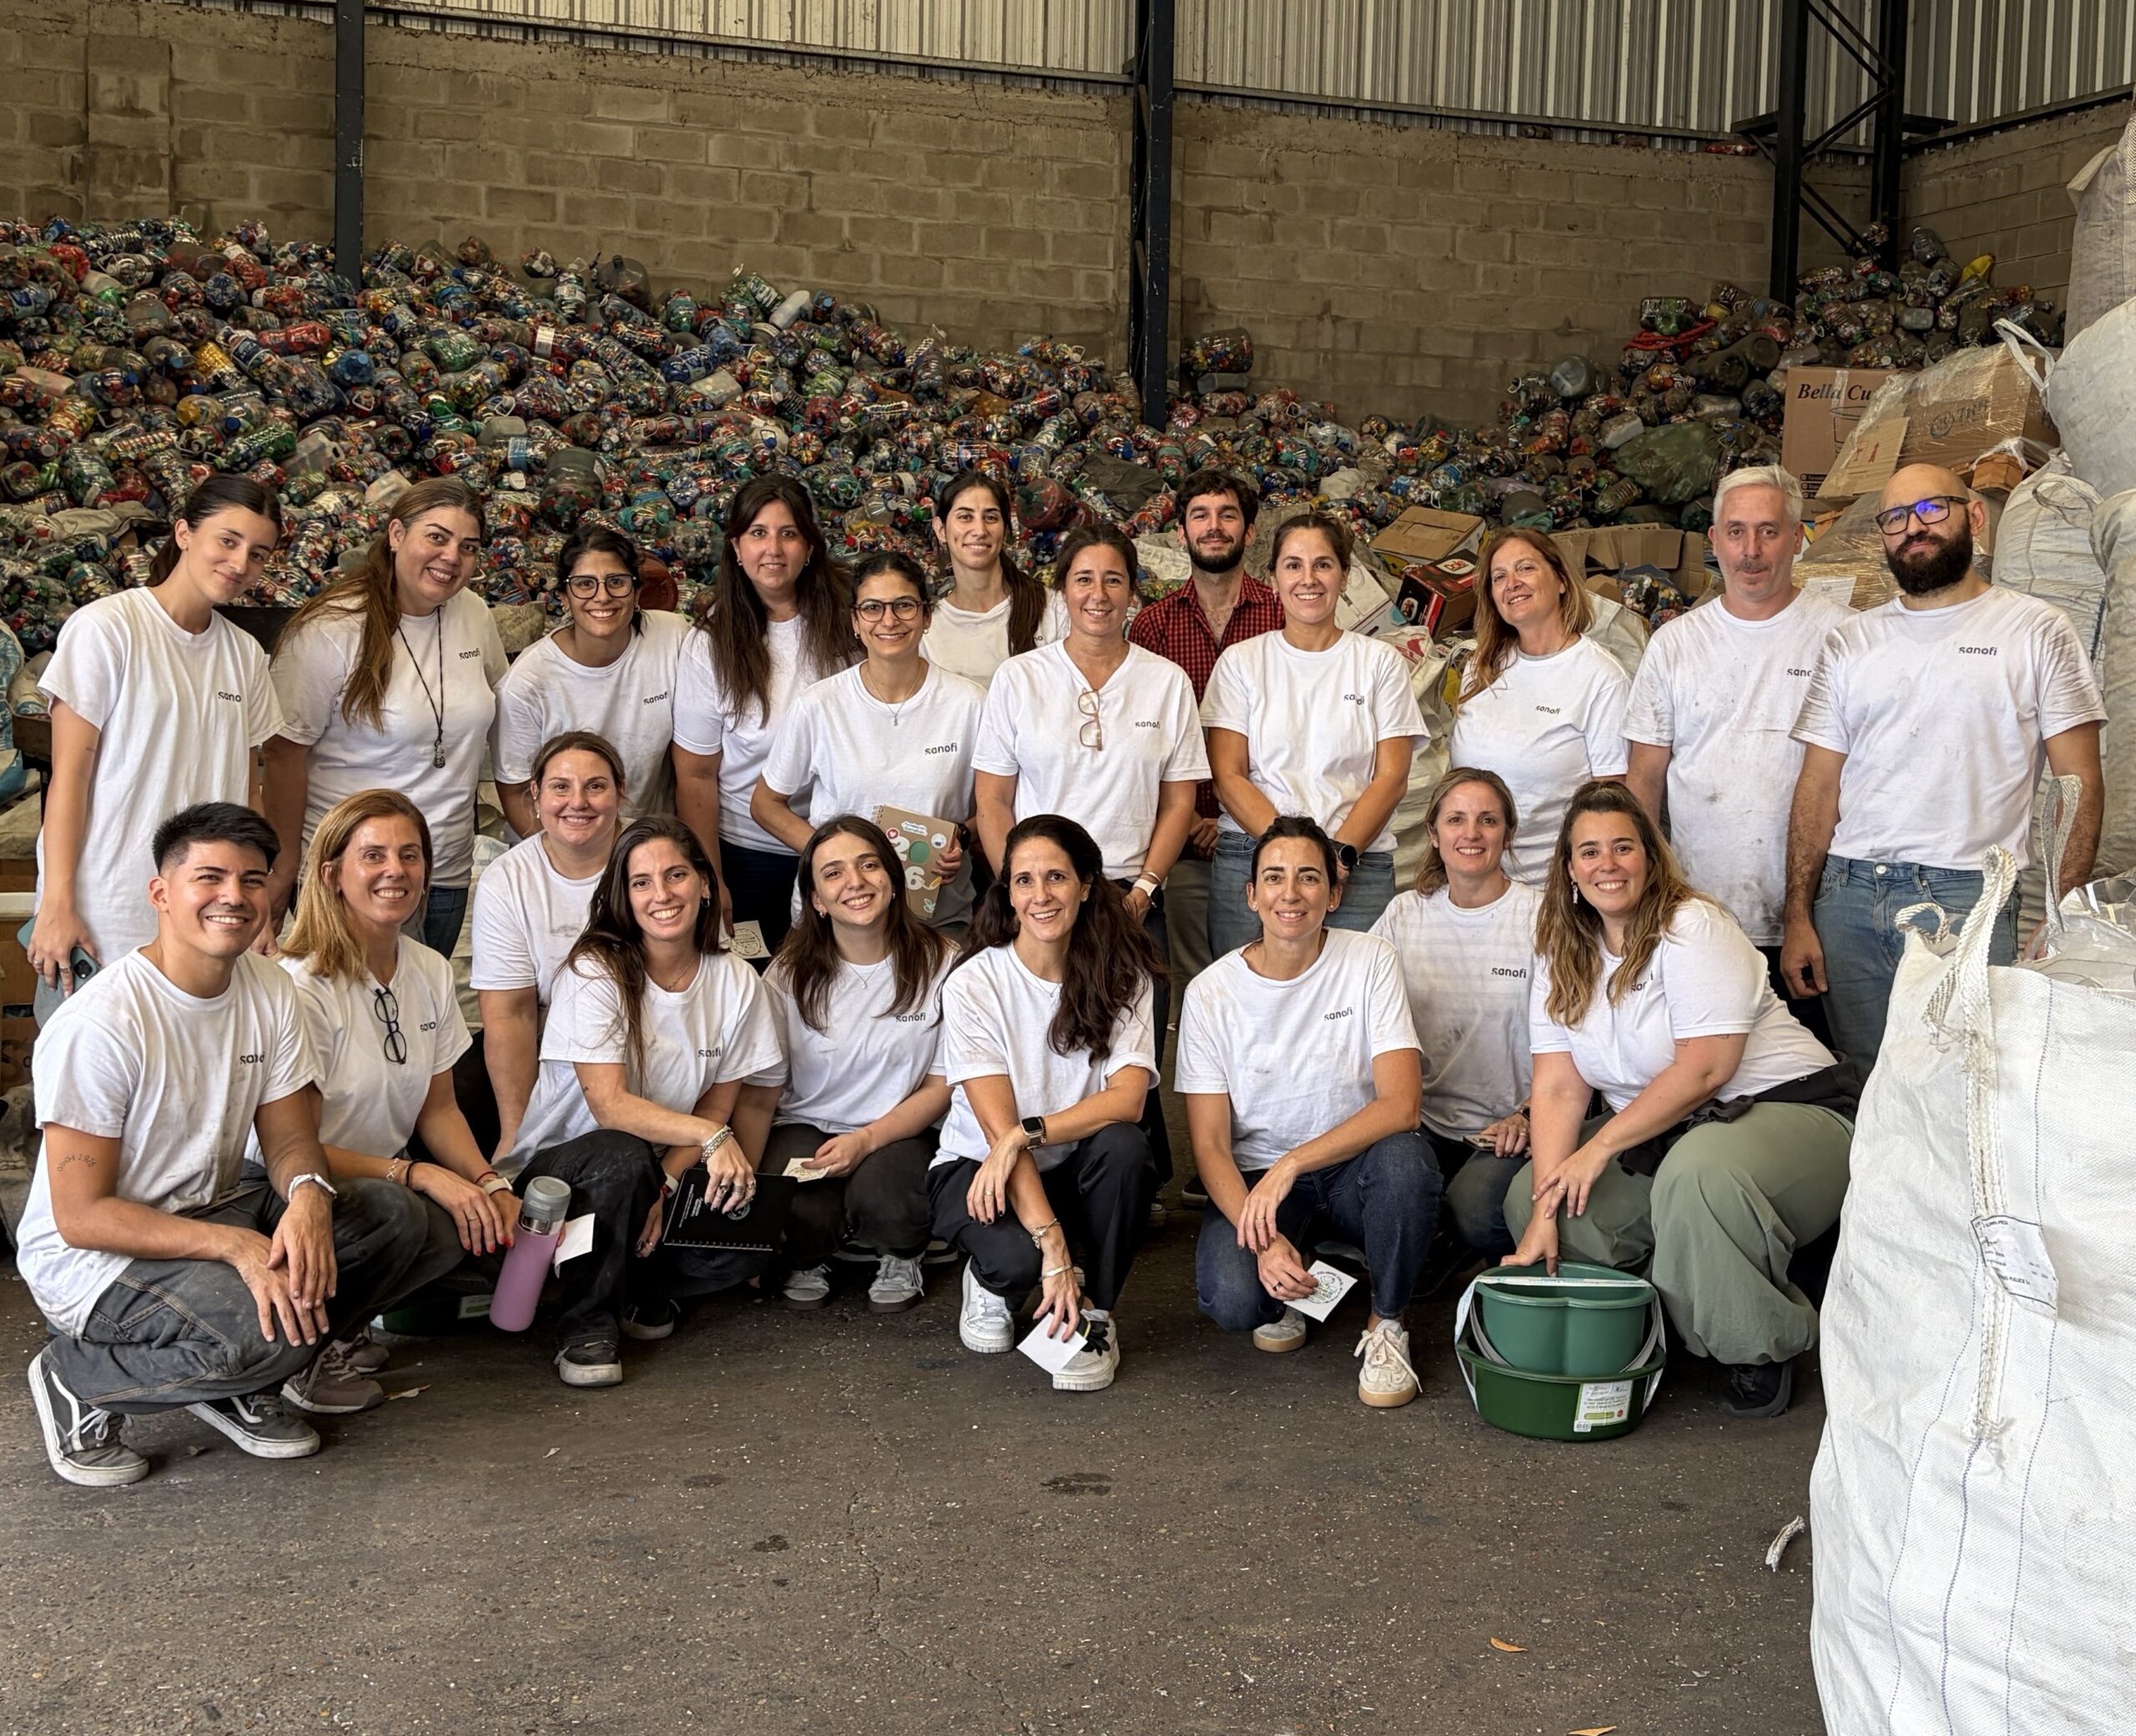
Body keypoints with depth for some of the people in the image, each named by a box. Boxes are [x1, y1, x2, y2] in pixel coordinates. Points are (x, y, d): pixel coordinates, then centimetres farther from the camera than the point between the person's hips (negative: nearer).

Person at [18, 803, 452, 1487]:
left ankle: (240, 1385, 1)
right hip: (93, 1259, -7)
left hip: (211, 1214, 7)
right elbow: (80, 1216, -21)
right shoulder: (99, 1024, -22)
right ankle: (78, 1379, -4)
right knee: (264, 1332, -33)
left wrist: (308, 1195, -24)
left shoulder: (270, 993, -1)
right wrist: (236, 1246, -31)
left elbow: (289, 1140, 2)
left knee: (394, 1217, -12)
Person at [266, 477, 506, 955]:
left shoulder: (475, 615, 3)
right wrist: (286, 865, -11)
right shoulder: (330, 630, -15)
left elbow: (494, 710, 19)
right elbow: (286, 752, -13)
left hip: (448, 871, 6)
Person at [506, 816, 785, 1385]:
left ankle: (643, 1289, 9)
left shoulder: (735, 982, -2)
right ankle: (585, 1325, -14)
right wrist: (712, 1136, -37)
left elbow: (718, 1104, -1)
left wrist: (665, 1189, -18)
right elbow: (609, 1104, -25)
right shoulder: (594, 972, -16)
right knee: (622, 1158, -38)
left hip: (661, 1171, 4)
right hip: (558, 1163, -4)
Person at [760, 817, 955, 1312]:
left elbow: (943, 1084, -3)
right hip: (805, 1127, 1)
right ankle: (809, 1260, 8)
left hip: (898, 1131, -1)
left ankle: (900, 1255, 4)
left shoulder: (937, 964, -5)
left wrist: (866, 1140, -17)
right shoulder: (791, 973, -2)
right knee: (797, 1214, -31)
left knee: (879, 1200, -34)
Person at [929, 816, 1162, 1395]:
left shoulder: (1121, 976, -6)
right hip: (979, 1167, -2)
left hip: (1075, 1171, 3)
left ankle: (1093, 1314, -10)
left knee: (1124, 1146, -32)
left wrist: (1026, 1133, -32)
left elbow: (1127, 1099, -18)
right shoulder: (973, 985, -14)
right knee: (1016, 1256, -35)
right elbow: (998, 1127, -21)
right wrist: (1053, 1249, -30)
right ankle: (990, 1282, 5)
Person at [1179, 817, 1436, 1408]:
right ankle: (1287, 1296, 10)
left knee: (1404, 1157, -34)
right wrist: (1264, 1242, -24)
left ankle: (1387, 1325, -8)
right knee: (1231, 1301, -29)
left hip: (1353, 1167, 0)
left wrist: (1290, 1165, -29)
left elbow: (1400, 1105, -18)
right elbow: (1210, 1145, -7)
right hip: (1254, 1176, 0)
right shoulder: (1211, 992, -6)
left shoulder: (1370, 961, -8)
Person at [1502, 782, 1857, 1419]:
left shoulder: (1693, 927, -14)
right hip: (1667, 1131, 7)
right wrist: (1543, 1212, -15)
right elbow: (1558, 1089, -3)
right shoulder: (1561, 956, 5)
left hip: (1790, 1108, -7)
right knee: (1527, 1195, -7)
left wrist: (1600, 1148, -21)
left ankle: (1765, 1349, -12)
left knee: (1697, 1173, -38)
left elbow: (1704, 1069, -21)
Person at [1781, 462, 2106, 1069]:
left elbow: (2080, 785, 0)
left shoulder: (2036, 630, 4)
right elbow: (1818, 786, 10)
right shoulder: (1850, 641, 13)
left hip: (1971, 898, -3)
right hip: (1848, 897, 3)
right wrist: (1798, 916, 1)